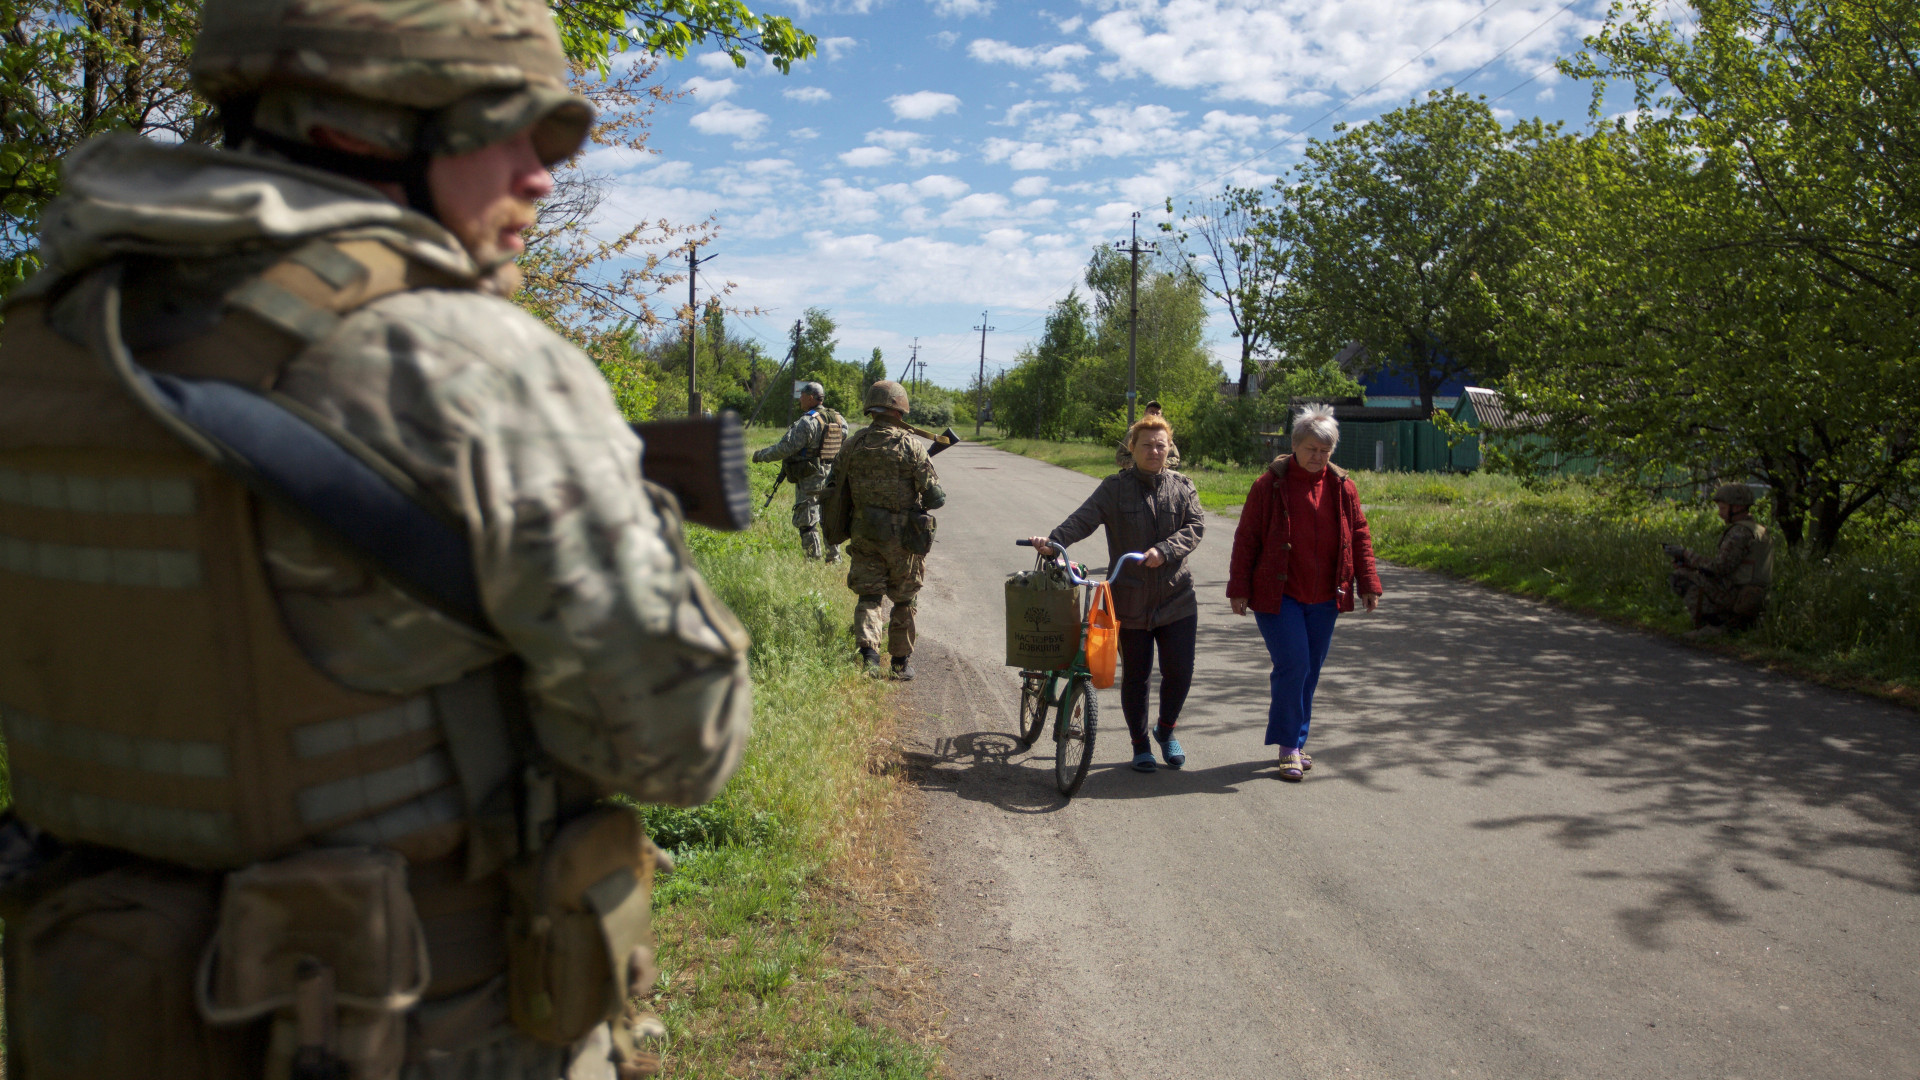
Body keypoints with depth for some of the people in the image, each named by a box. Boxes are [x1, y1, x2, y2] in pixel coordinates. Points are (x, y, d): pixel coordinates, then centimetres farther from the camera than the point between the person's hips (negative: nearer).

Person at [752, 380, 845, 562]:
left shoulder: (808, 422, -18)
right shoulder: (838, 419, 5)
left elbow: (785, 448, -18)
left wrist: (761, 455, -6)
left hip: (809, 479, -8)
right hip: (831, 476, 8)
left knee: (807, 521, -1)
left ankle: (814, 560, -1)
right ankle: (834, 558, 20)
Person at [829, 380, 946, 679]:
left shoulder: (852, 446, 0)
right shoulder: (910, 447, -12)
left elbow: (838, 497, 7)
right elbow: (935, 498, -11)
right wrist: (938, 495, 10)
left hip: (864, 535, 2)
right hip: (903, 538, -2)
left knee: (868, 596, 9)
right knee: (904, 601, 12)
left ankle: (868, 651, -11)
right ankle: (901, 662, 18)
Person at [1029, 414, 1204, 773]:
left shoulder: (1182, 487, 7)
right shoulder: (1115, 488, 0)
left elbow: (1195, 525, -4)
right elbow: (1083, 519, -13)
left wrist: (1164, 550, -21)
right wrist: (1053, 540, -31)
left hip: (1177, 598, 2)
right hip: (1131, 601, -2)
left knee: (1179, 672, 1)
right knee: (1135, 675, 7)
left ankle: (1166, 730, 29)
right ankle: (1140, 744, 26)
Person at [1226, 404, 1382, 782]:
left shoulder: (1342, 488, 5)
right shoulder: (1270, 485, -6)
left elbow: (1360, 536, 11)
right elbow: (1246, 539, -4)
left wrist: (1368, 583, 4)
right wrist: (1239, 588, -6)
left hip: (1323, 599, 4)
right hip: (1278, 595, -4)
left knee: (1310, 671, 10)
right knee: (1293, 666, -11)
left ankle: (1295, 742, 24)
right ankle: (1289, 746, 3)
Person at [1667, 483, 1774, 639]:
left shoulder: (1740, 532, -16)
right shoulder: (1758, 530, 17)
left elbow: (1719, 567, -21)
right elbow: (1724, 563, 17)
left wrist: (1686, 554, -10)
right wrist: (1687, 561, 8)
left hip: (1734, 596, -10)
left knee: (1680, 577, -7)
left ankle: (1712, 624, -10)